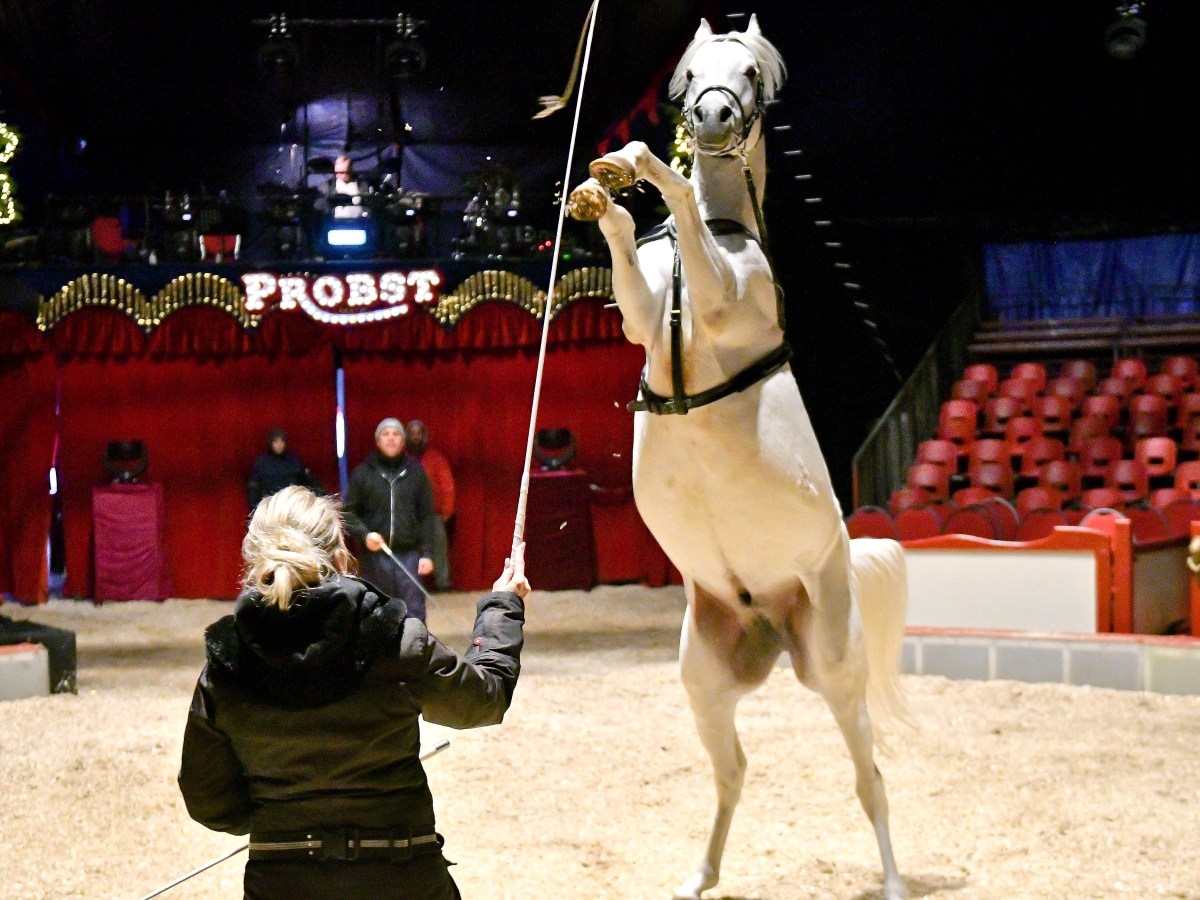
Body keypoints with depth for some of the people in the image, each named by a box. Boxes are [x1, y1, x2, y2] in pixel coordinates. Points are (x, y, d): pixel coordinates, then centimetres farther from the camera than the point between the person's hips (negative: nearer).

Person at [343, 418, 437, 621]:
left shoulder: (415, 472, 6)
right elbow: (348, 512, 5)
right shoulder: (363, 473, 4)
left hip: (409, 555, 0)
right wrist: (364, 534, -12)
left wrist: (427, 553, -1)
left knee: (414, 615, -1)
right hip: (375, 556, 0)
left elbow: (426, 516, 5)